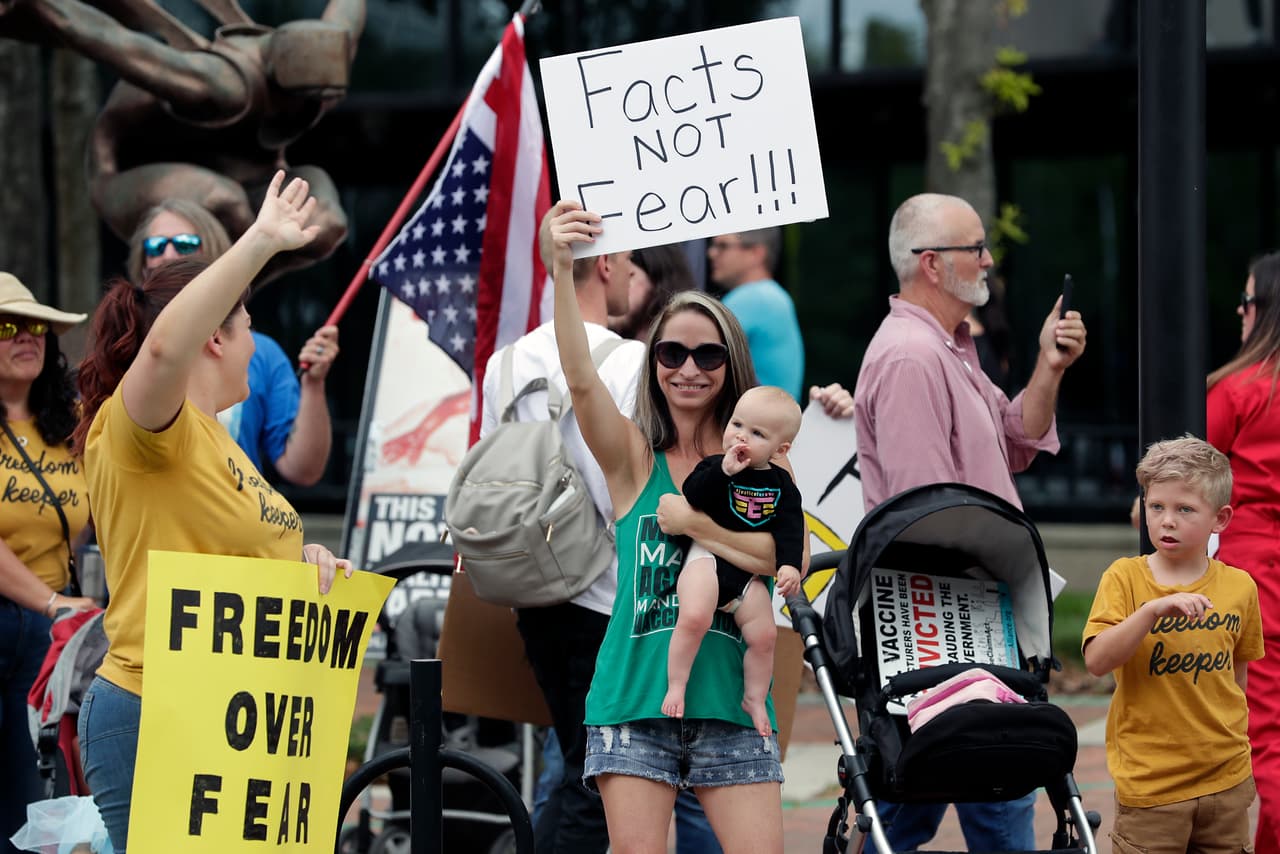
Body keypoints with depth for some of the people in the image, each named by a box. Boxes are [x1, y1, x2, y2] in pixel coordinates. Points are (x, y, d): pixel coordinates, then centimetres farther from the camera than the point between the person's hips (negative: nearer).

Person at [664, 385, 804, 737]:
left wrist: (790, 564, -15)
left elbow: (791, 528, 1)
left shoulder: (781, 483, 6)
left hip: (749, 572, 4)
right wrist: (723, 470, -25)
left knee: (764, 635, 0)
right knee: (694, 618, -27)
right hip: (708, 557, -4)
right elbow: (691, 496, -18)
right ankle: (675, 687, -13)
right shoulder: (714, 467, -1)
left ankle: (754, 700, 19)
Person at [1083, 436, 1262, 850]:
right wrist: (1153, 609, -28)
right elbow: (1096, 660, -18)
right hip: (1148, 781, -3)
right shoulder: (1125, 578, -6)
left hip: (1225, 778, 3)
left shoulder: (1239, 587, 1)